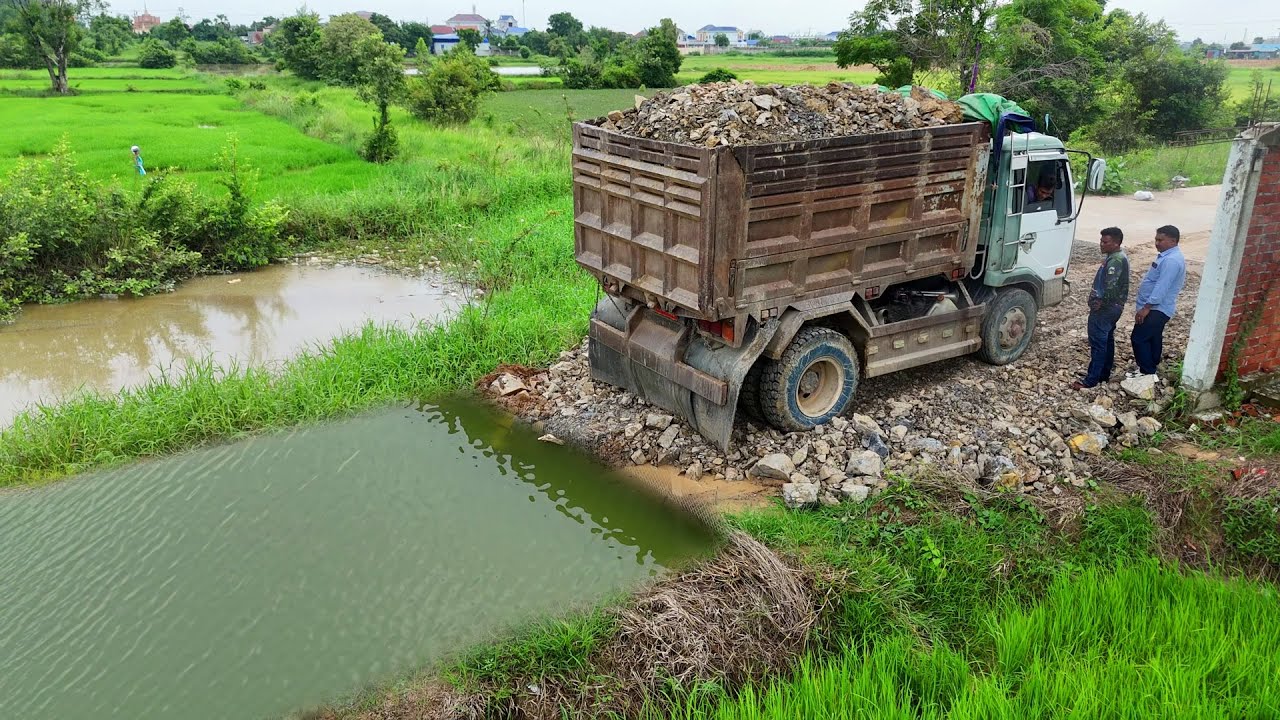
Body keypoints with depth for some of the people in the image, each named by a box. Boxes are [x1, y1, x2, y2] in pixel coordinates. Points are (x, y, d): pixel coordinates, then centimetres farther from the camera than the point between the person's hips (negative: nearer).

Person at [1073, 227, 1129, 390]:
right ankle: (1104, 374, 28)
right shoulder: (1117, 257, 11)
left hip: (1105, 309, -11)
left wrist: (1100, 303, -20)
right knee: (1107, 340, 17)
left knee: (1098, 342, -6)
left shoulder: (1115, 260, -23)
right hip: (1113, 307, 11)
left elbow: (1111, 287, -30)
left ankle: (1091, 380, -2)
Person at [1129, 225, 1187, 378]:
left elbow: (1161, 287, -28)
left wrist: (1146, 308, -26)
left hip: (1155, 309, -11)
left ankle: (1147, 373, 0)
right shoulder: (1169, 256, 11)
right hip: (1158, 307, 11)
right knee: (1153, 338, 19)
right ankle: (1151, 368, 31)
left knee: (1139, 338, -6)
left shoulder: (1171, 260, -24)